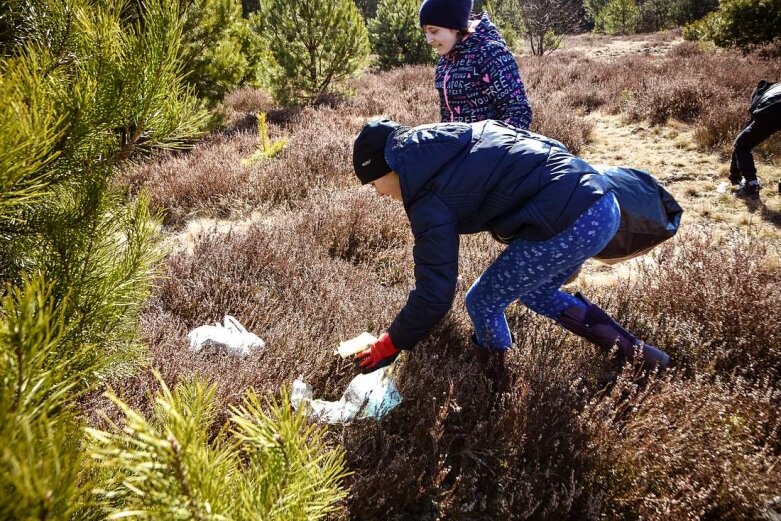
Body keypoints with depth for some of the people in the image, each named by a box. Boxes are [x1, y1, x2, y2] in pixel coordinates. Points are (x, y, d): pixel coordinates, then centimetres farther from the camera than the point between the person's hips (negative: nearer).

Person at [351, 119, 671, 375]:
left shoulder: (429, 200, -9)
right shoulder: (445, 143, 16)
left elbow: (434, 293, -9)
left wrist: (391, 344, 7)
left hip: (567, 226, -10)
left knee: (482, 303, 7)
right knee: (534, 291, 29)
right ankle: (636, 352, 32)